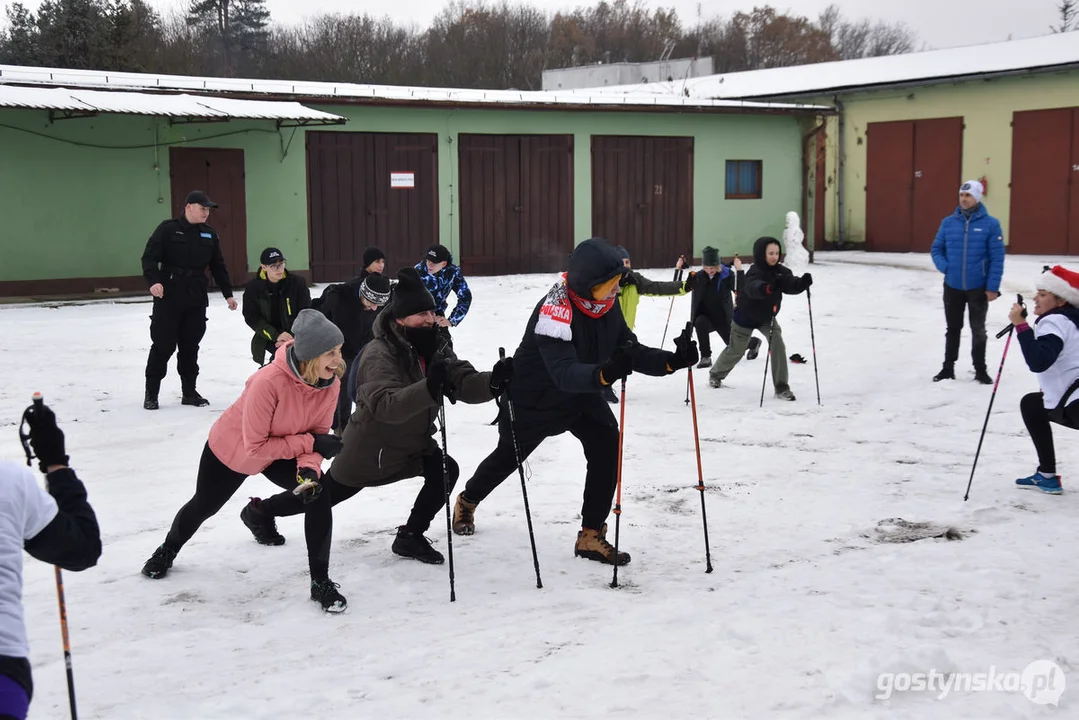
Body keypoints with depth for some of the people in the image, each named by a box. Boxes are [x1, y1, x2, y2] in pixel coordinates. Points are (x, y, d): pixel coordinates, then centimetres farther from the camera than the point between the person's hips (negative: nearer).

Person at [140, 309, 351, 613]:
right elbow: (255, 447, -35)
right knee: (204, 506, 21)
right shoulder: (269, 382, -42)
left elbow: (317, 434, -15)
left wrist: (309, 467, -34)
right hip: (230, 450, -3)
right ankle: (168, 550, 56)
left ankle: (321, 582, -4)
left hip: (281, 453, 3)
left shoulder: (331, 382, -25)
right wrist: (309, 442, -35)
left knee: (318, 497, -21)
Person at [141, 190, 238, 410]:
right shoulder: (168, 230, -4)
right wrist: (153, 281, -24)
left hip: (197, 301, 5)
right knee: (163, 345, -2)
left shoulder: (209, 235, 11)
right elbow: (149, 257, -9)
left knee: (190, 347, 9)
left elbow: (218, 267, 18)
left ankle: (189, 392, 18)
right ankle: (151, 393, 8)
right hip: (168, 298, -4)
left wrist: (228, 293, 15)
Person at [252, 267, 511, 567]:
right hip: (370, 449, -6)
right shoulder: (379, 354, -30)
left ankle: (411, 537, 3)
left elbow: (464, 383, -18)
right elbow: (385, 405, -46)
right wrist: (429, 389, -60)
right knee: (325, 495, 13)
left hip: (413, 443, 6)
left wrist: (493, 381, -39)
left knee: (446, 471, -15)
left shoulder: (434, 346, -8)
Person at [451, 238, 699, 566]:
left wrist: (672, 360, -29)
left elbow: (632, 351, -11)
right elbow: (563, 371, -49)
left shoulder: (608, 305, -15)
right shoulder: (555, 309, -38)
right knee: (510, 453, 18)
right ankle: (467, 501, 51)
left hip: (581, 393, 5)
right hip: (534, 397, -5)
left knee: (606, 444, -18)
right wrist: (605, 373, -66)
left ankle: (591, 535, -6)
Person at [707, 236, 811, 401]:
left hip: (767, 318, 4)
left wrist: (803, 282, -50)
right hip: (746, 318, -4)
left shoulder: (780, 271, -13)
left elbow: (791, 285, -28)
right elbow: (754, 288, -53)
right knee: (736, 350, 13)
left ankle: (781, 387, -11)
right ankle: (715, 374, 42)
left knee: (778, 345, -17)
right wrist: (767, 288, -74)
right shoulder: (755, 273, -31)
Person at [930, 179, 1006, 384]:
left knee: (978, 329, 11)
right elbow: (936, 249, 8)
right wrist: (945, 267, -10)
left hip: (978, 287, -2)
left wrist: (993, 287, -13)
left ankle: (980, 369, 24)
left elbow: (997, 258, -9)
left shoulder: (990, 224, -9)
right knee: (953, 328, 14)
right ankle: (948, 367, 25)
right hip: (952, 286, 2)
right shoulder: (948, 222, 0)